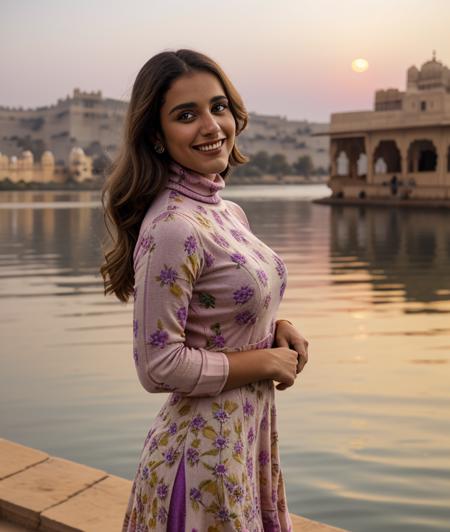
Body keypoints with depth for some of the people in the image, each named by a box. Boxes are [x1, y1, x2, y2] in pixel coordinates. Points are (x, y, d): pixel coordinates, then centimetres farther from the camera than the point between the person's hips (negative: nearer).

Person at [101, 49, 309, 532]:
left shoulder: (228, 211, 3)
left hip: (250, 433, 8)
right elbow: (159, 367, -24)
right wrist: (266, 361, -15)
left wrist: (276, 328, -3)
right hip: (206, 449, -8)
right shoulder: (171, 229, -23)